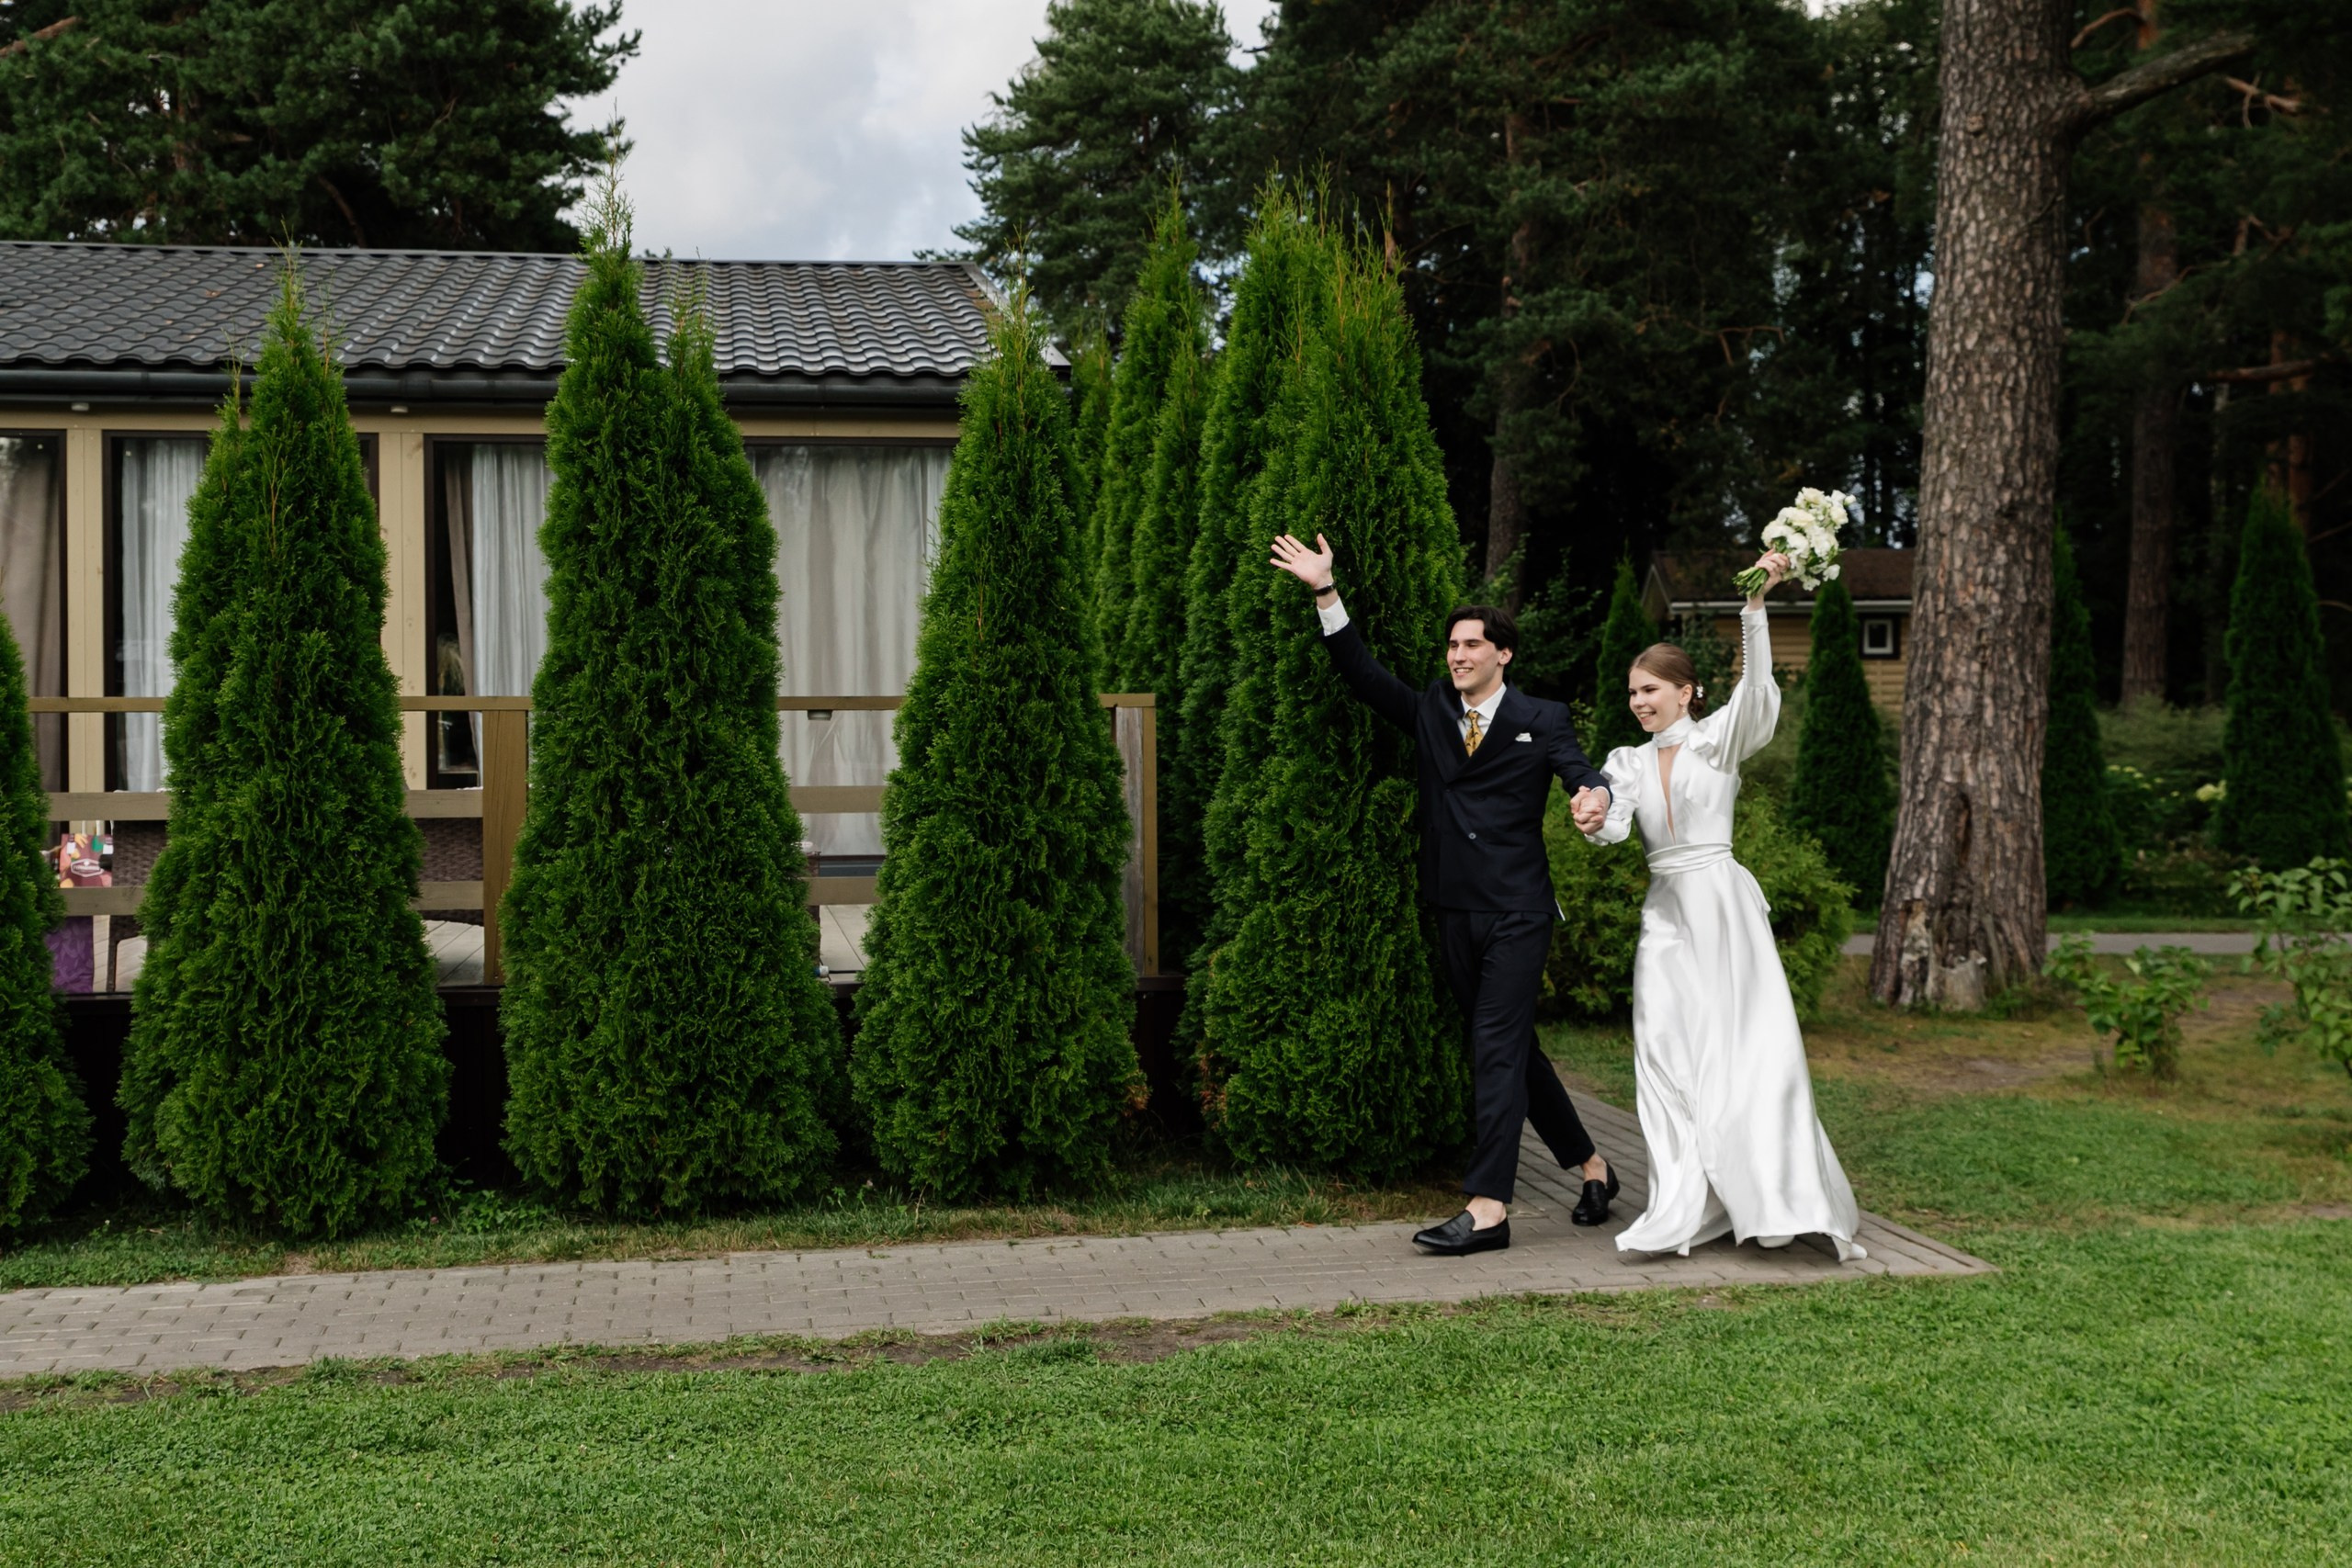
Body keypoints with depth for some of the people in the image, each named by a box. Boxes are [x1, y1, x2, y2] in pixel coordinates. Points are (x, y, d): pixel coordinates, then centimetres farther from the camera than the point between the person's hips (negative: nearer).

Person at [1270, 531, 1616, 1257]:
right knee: (1512, 1051, 13)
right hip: (1457, 915, 5)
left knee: (1497, 1050, -10)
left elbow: (1579, 768, -13)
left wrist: (1595, 794, -38)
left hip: (1517, 911, -5)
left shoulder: (1541, 720, 1)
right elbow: (1362, 673, 7)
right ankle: (1590, 1165, 28)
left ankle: (1487, 1208, -11)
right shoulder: (1429, 712, 12)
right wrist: (1326, 591, 0)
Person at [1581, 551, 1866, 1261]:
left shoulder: (1718, 740, 1)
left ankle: (1773, 1198, 1)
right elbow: (1613, 822, -6)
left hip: (1723, 905, -4)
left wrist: (1756, 603, -28)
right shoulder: (1628, 762, 11)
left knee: (1744, 1049, -5)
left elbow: (1755, 684, -16)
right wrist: (1594, 822, -31)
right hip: (1666, 915, 4)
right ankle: (1687, 1207, 0)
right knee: (1666, 1051, -2)